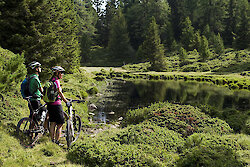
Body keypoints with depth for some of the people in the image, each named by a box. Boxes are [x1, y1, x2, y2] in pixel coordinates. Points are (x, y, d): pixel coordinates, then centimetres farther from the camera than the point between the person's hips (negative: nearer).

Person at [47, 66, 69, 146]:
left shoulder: (51, 81, 13)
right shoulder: (56, 81, -15)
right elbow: (60, 93, -18)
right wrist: (66, 102, -13)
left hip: (50, 104, 9)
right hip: (56, 104, -9)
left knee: (52, 123, 15)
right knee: (60, 124, 0)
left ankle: (52, 140, 21)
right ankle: (57, 142, 2)